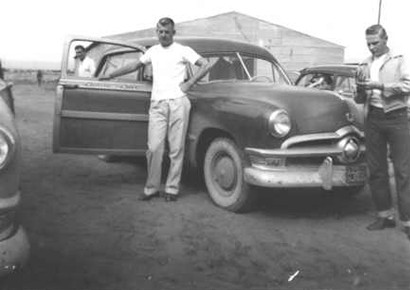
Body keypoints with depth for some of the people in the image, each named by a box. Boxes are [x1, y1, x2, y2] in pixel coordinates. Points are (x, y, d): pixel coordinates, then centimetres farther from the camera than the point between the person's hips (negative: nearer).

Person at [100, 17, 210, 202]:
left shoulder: (183, 50, 6)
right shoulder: (153, 51, 19)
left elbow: (205, 65, 0)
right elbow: (135, 66, 30)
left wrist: (189, 83, -5)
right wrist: (111, 75, 30)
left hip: (177, 102, -3)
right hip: (157, 104, 3)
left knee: (176, 149, -2)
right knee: (154, 148, -4)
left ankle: (172, 189, 6)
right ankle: (151, 188, 7)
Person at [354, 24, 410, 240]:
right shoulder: (365, 65, 16)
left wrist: (380, 86, -17)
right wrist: (360, 92, -5)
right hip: (373, 118, 4)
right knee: (376, 170, 6)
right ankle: (385, 215, 17)